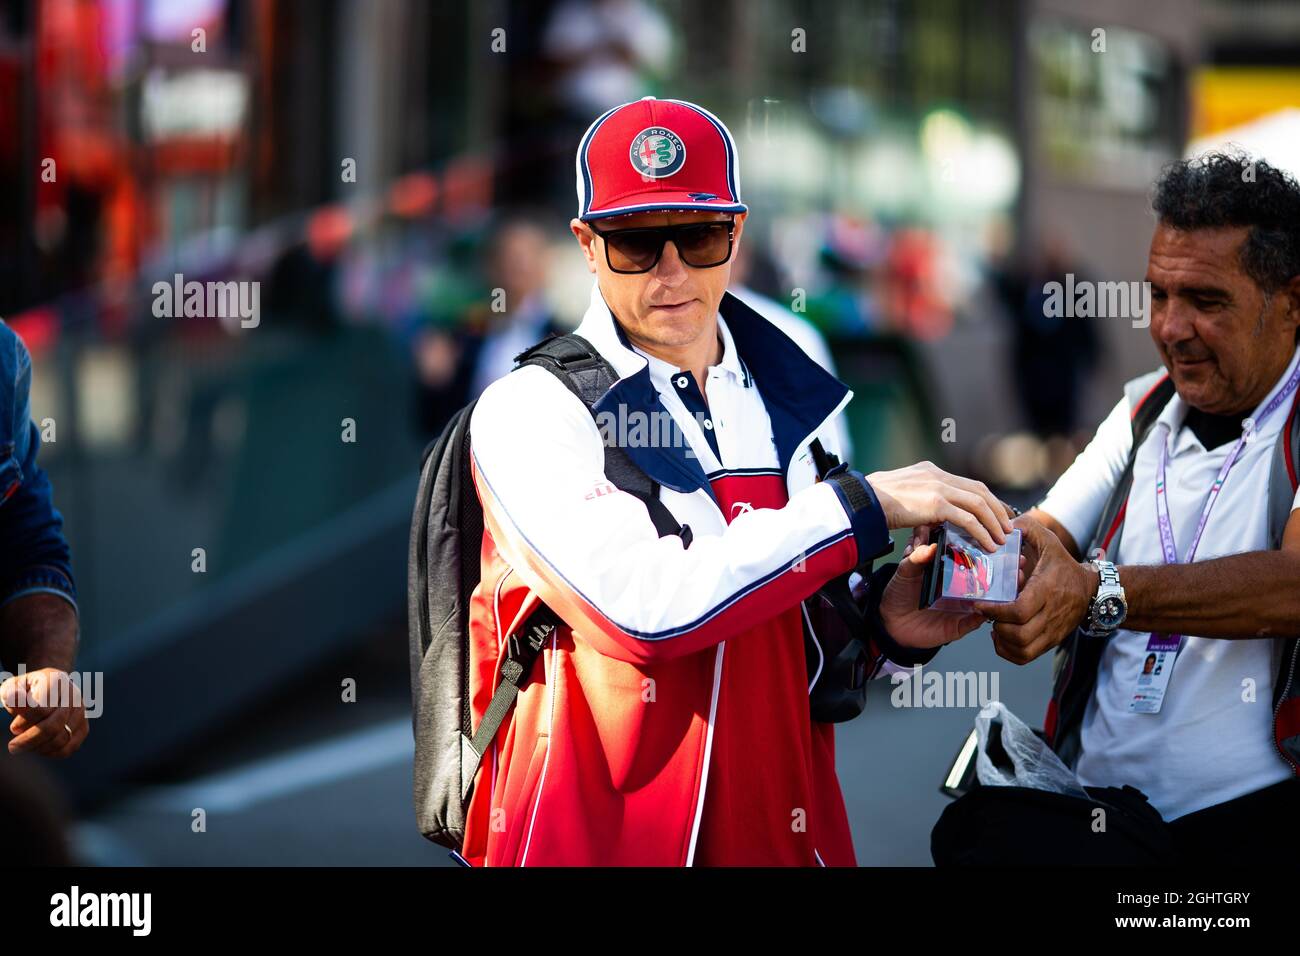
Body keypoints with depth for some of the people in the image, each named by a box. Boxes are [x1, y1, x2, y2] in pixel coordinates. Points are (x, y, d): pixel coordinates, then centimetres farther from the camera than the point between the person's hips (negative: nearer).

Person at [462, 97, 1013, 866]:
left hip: (784, 832, 5)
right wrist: (864, 506, -19)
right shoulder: (529, 412, -9)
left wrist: (887, 629, -7)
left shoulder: (795, 406, 8)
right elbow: (642, 605, -23)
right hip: (591, 841, -5)